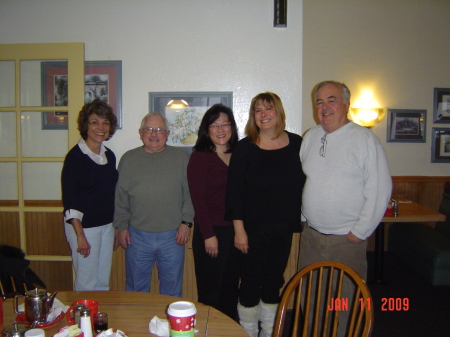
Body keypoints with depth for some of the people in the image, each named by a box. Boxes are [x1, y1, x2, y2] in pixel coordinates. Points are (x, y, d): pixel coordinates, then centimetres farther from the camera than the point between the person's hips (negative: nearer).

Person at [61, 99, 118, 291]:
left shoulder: (109, 156, 7)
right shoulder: (76, 155, -12)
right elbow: (70, 199, -14)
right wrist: (80, 235, -17)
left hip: (107, 225, 6)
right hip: (84, 226, -6)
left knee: (103, 282, 16)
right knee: (87, 284, 4)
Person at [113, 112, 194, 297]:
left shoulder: (181, 157, 2)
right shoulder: (129, 159, 5)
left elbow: (190, 193, 1)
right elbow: (120, 197, 8)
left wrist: (186, 222, -6)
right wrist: (122, 226, 4)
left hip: (172, 235, -1)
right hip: (137, 236, 1)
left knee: (172, 289, 13)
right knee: (136, 289, 15)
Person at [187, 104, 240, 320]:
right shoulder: (199, 157, -6)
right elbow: (198, 199, -10)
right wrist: (208, 235, -13)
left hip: (235, 230, 5)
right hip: (211, 232, -5)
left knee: (231, 287, 16)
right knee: (210, 290, 5)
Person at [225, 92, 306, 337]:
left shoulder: (296, 143, 0)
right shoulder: (245, 148, -8)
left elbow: (303, 184, 6)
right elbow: (234, 191, -9)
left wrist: (298, 221, 5)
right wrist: (239, 229, -12)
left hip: (284, 229, 3)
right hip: (254, 229, -3)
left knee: (274, 280, 16)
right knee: (251, 281, 6)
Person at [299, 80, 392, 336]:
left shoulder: (365, 139, -10)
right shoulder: (311, 137, 7)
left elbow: (380, 189, -12)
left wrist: (360, 232, -12)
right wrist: (306, 217, 9)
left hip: (346, 239, -5)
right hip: (310, 235, 5)